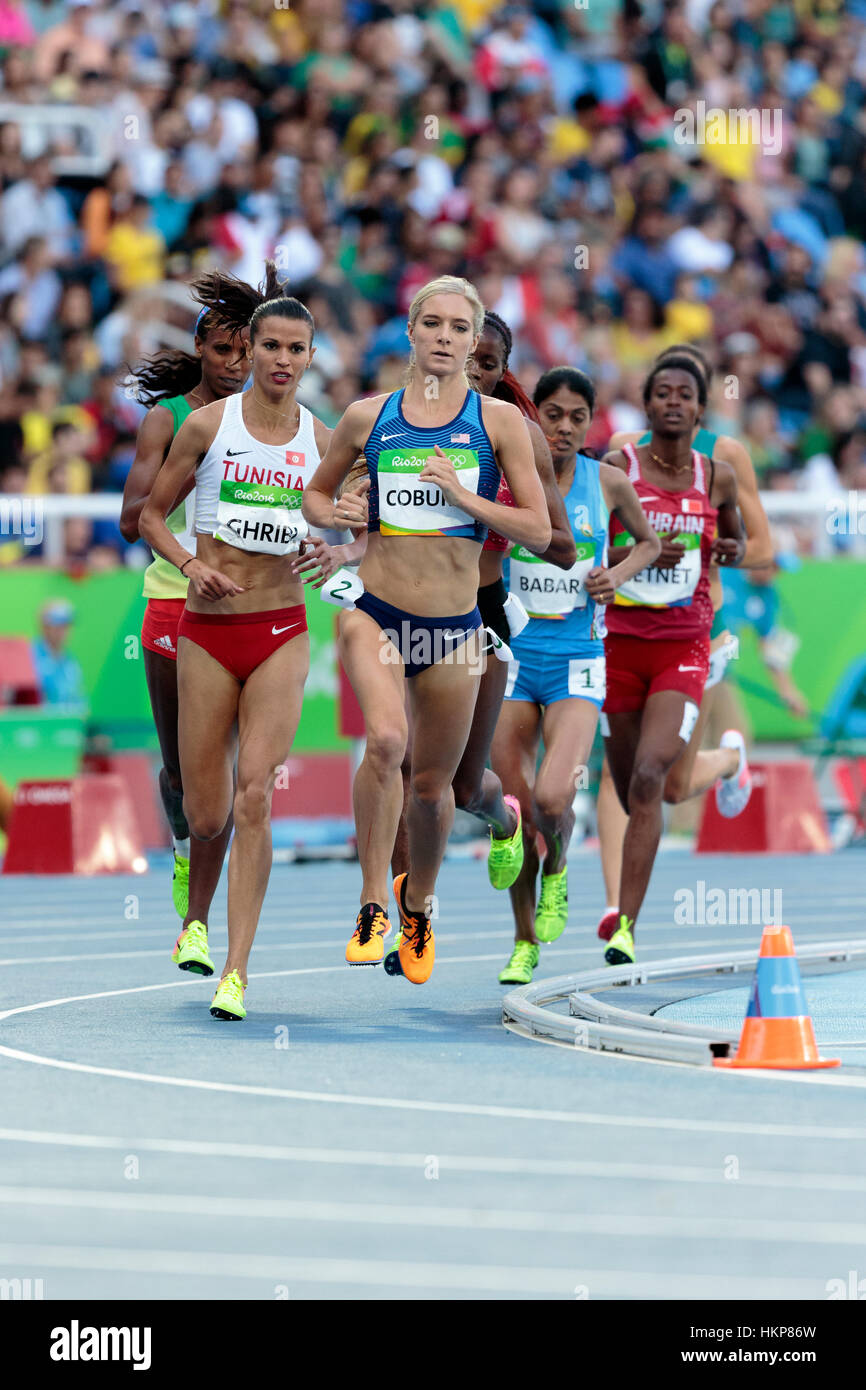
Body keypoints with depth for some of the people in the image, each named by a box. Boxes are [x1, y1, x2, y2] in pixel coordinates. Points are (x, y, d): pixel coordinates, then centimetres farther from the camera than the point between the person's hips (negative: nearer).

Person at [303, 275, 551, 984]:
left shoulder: (499, 420, 0)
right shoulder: (369, 417, 3)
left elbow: (539, 531, -3)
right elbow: (315, 492, 18)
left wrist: (460, 493, -15)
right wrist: (337, 513, -5)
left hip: (455, 626, 1)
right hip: (376, 612, -1)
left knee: (432, 784, 11)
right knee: (386, 740, -28)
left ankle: (418, 904, 41)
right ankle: (373, 904, -15)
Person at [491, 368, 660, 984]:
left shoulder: (608, 483, 0)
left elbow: (648, 542, 17)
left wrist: (619, 575, -2)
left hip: (578, 663, 0)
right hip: (514, 657, 1)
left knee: (552, 799, -20)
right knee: (516, 812, 2)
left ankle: (557, 872, 15)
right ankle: (525, 943, 21)